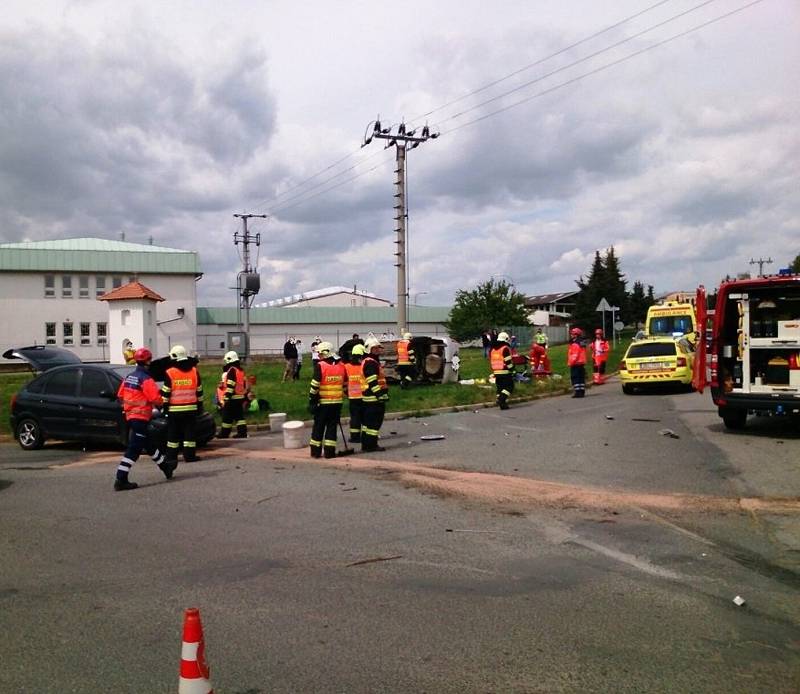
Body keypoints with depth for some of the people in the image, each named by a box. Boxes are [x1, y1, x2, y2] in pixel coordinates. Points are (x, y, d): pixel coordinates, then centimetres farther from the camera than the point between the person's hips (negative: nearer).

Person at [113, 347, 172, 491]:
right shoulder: (146, 379, -16)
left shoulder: (128, 377, 10)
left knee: (150, 444, 20)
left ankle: (166, 467, 35)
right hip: (141, 418, -10)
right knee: (133, 449, -9)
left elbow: (120, 395, 15)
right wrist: (162, 403, 3)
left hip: (130, 416, 10)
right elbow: (156, 399, -18)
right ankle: (121, 480, -12)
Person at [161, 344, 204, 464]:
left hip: (174, 409, -2)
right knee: (189, 432, 5)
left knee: (173, 434, 6)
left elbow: (166, 392, -6)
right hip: (191, 409, 2)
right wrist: (200, 405, 15)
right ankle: (189, 455, 4)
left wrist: (165, 406, 3)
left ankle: (171, 456, 8)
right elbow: (199, 391, 8)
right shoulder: (194, 371, 3)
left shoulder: (169, 373, -7)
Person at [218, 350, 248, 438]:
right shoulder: (241, 370, 13)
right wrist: (245, 397, 23)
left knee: (227, 416, 1)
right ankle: (242, 432, 4)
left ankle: (224, 433, 9)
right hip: (241, 397, 8)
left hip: (232, 398, -8)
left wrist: (226, 398, -18)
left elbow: (230, 386, -19)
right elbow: (245, 384, 18)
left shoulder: (231, 371, -14)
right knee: (239, 416, 9)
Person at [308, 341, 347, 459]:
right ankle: (329, 451, 5)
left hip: (322, 402, -4)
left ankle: (316, 451, 13)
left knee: (318, 427, 8)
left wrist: (311, 400, -5)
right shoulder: (341, 366, 5)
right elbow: (345, 384, 11)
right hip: (337, 403, 4)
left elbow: (315, 386, -13)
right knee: (332, 426, 8)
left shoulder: (320, 366, -11)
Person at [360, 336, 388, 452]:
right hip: (374, 398, -11)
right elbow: (372, 382, -23)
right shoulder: (370, 363, -15)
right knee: (374, 422, -6)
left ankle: (365, 444, 21)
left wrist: (383, 394, 28)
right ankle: (370, 445, -3)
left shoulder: (374, 362, 20)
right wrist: (380, 395, -24)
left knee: (367, 421, 14)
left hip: (370, 398, 11)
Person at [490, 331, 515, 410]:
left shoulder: (492, 349, 12)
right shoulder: (505, 348, -11)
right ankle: (502, 399, -17)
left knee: (500, 388, 12)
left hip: (496, 372, 7)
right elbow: (508, 361, -14)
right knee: (509, 386, -1)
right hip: (505, 372, -7)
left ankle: (502, 404, 10)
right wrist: (511, 369, -4)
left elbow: (491, 361, 17)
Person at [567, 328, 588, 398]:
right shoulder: (582, 344, 14)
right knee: (581, 377, 10)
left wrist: (571, 363, -13)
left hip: (575, 364, -9)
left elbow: (575, 355, -19)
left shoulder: (575, 345, -16)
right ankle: (582, 391, 13)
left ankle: (577, 391, -11)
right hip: (581, 363, 9)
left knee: (575, 377, -7)